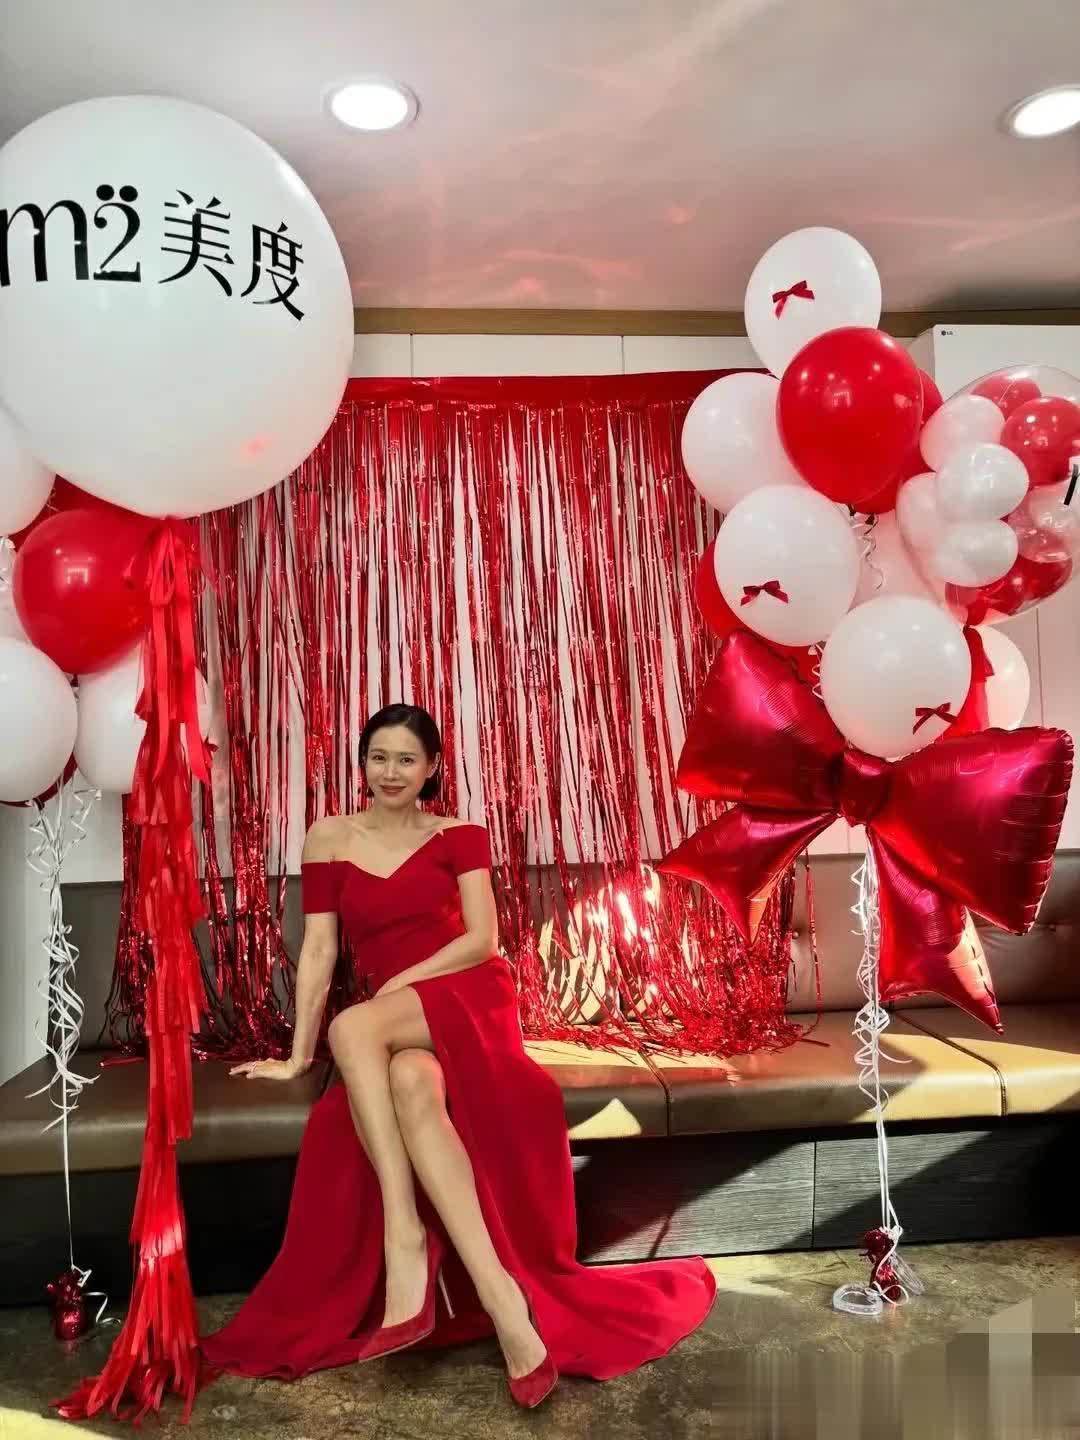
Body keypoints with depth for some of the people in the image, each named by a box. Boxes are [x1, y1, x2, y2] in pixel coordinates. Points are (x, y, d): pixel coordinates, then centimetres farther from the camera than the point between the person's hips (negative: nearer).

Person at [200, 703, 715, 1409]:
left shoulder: (459, 836, 6)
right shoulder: (330, 838, 9)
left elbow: (482, 940, -3)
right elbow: (319, 951, 5)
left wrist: (398, 983, -13)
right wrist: (298, 1056, 1)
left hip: (468, 999, -2)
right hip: (396, 1028, 2)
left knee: (354, 1027, -33)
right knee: (411, 1085, -35)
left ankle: (405, 1236, -33)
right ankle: (497, 1293, -37)